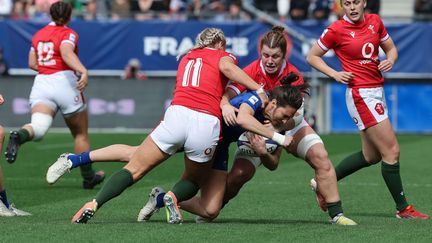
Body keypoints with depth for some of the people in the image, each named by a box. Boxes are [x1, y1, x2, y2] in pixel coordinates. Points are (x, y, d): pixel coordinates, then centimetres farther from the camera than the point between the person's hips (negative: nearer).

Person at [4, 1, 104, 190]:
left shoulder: (38, 35, 17)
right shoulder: (68, 34, -2)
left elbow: (32, 63, 21)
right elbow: (66, 52, -23)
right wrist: (83, 71, -36)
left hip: (41, 83, 4)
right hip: (65, 83, -4)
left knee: (38, 127, -19)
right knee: (80, 134, 14)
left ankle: (19, 137, -54)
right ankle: (88, 178, 24)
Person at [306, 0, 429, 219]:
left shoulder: (375, 22, 6)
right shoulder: (337, 29, -9)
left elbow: (391, 48, 18)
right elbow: (312, 57, 1)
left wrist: (390, 60, -4)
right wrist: (335, 74, -12)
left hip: (377, 92, 7)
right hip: (360, 94, -7)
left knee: (371, 156, 15)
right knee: (391, 151, -8)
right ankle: (402, 208, 1)